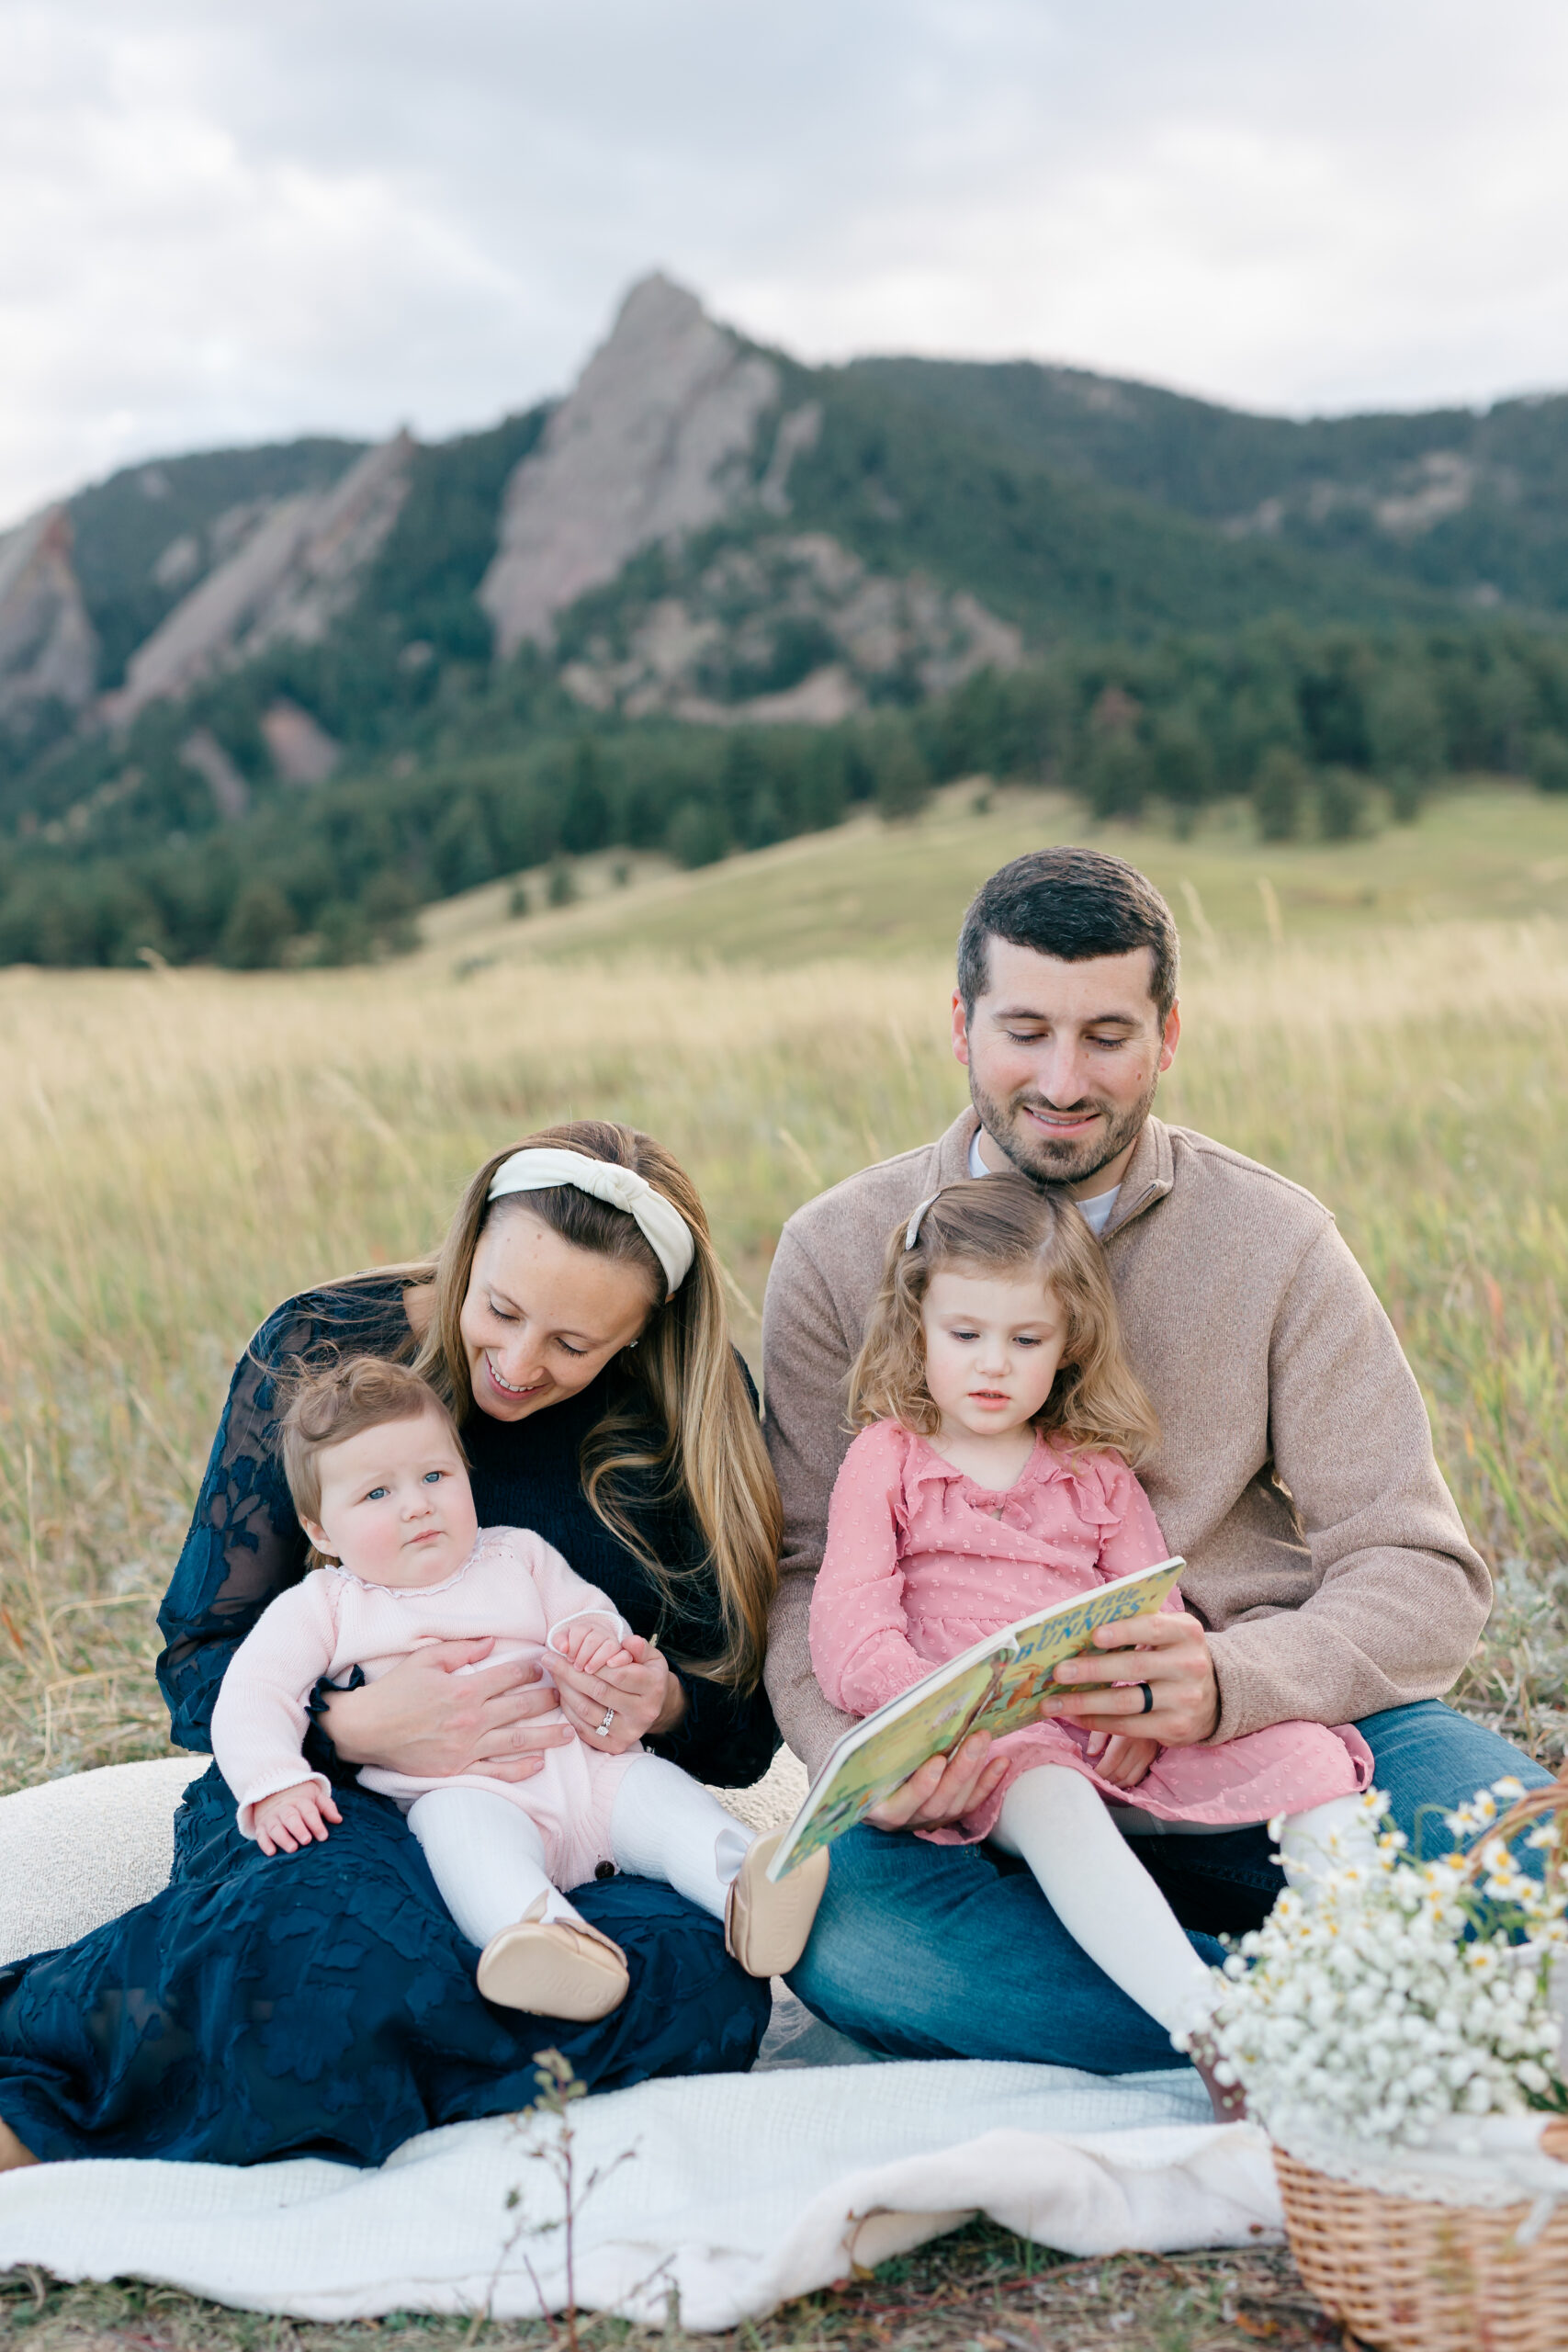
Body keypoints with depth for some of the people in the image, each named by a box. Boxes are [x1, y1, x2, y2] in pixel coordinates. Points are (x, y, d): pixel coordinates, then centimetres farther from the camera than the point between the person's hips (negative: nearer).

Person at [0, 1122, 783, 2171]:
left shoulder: (695, 1405, -2)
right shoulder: (320, 1351, -6)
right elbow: (201, 1664, -5)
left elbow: (744, 1728, 3)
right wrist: (355, 1725, -26)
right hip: (322, 1789, -3)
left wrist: (663, 1707, -22)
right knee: (338, 1941, -40)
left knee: (707, 1981, -33)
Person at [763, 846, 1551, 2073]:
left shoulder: (1276, 1240, -1)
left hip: (1263, 1732, 0)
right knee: (837, 1918, -32)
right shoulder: (839, 1252, 1)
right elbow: (805, 1575, -1)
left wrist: (1230, 1682, -27)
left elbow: (1421, 1575, -6)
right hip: (981, 1775, 1)